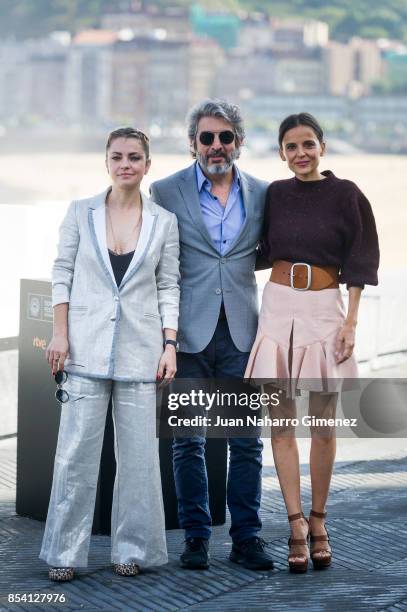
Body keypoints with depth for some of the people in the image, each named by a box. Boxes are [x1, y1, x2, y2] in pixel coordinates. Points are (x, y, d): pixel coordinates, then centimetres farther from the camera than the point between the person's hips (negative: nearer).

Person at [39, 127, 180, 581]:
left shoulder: (164, 222, 5)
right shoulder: (80, 213, 4)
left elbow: (168, 288, 7)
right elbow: (62, 274, 4)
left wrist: (170, 346, 0)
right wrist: (60, 335, -3)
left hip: (139, 350, 1)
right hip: (86, 347, -1)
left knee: (138, 453, 3)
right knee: (76, 450, -3)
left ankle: (132, 549, 14)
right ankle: (65, 552, 6)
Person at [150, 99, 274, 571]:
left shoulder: (262, 194, 7)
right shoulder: (166, 192, 0)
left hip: (242, 334, 2)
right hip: (189, 333, -2)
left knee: (247, 440, 4)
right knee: (188, 441, 4)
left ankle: (246, 537, 13)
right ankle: (195, 537, 14)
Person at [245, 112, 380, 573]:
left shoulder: (345, 195, -1)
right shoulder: (275, 194, 7)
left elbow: (358, 262, -2)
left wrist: (350, 322, -7)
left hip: (324, 309, -2)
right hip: (278, 306, 2)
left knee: (323, 423, 2)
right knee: (280, 421, -2)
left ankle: (317, 522, 13)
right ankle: (297, 522, 0)